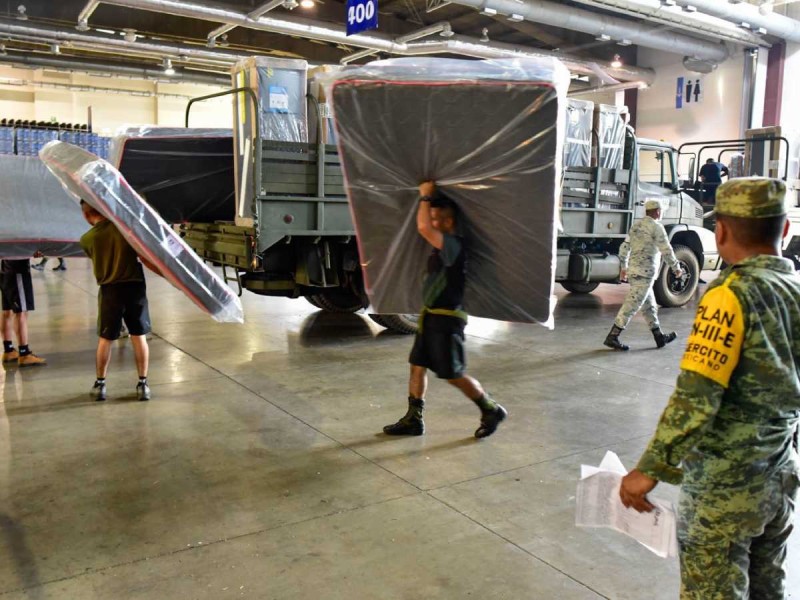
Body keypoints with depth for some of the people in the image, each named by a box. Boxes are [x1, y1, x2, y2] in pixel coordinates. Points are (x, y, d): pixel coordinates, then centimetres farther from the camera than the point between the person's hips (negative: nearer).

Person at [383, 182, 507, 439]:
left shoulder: (454, 245, -19)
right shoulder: (442, 246, 9)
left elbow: (423, 227, -32)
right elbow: (426, 228, 30)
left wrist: (425, 196, -20)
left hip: (447, 320, -10)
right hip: (430, 316, 10)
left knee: (454, 374, 0)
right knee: (417, 367, 11)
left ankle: (492, 410, 18)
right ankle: (413, 420, 19)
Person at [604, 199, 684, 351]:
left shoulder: (636, 225, 15)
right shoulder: (656, 226, -8)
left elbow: (624, 248, 17)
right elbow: (666, 250, -11)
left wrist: (623, 267, 25)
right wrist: (676, 268, 0)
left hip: (634, 270, 9)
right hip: (645, 272, -9)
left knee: (649, 305, 17)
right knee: (632, 305, -9)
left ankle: (659, 337, 27)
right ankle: (612, 337, -12)